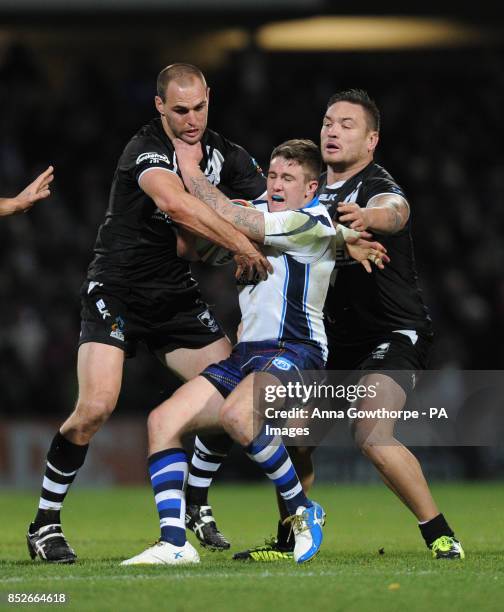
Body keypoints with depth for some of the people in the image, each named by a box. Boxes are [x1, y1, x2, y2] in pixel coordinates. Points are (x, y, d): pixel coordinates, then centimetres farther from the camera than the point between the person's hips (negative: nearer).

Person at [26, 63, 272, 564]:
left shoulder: (225, 155, 2)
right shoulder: (145, 149, -19)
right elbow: (177, 204, -37)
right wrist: (242, 246, -36)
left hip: (176, 296, 6)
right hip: (116, 291, -6)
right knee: (96, 407, -20)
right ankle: (44, 523, -5)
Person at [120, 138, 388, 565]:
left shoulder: (311, 223, -9)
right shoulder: (262, 214, 19)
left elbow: (224, 217, -14)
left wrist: (190, 166, -2)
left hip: (294, 352, -9)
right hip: (246, 354, 9)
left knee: (237, 415, -37)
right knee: (163, 421, -8)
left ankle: (303, 511, -15)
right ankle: (174, 543, -14)